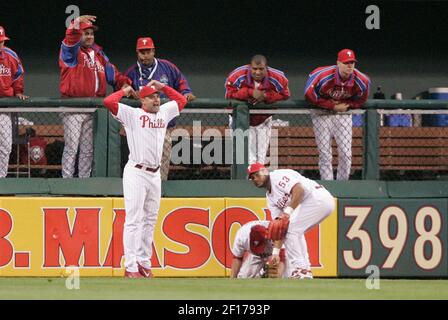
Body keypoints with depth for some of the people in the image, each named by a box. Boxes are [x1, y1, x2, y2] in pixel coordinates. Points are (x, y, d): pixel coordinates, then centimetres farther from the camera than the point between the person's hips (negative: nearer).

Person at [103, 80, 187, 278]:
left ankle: (144, 262, 18)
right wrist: (124, 91, 1)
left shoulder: (164, 113, 15)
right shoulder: (132, 114, -4)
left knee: (150, 220, 10)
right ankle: (130, 267, -11)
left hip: (155, 174, 7)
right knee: (134, 220, -9)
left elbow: (181, 100, 30)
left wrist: (162, 87, 19)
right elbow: (108, 101, -15)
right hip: (136, 173, -7)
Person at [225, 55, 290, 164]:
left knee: (261, 158, 7)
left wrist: (265, 96, -27)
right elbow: (229, 94, -24)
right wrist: (251, 93, -34)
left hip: (263, 121, 2)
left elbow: (285, 94, -12)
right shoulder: (238, 76, -25)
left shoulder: (276, 78, -20)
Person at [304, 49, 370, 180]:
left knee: (346, 154, -3)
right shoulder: (323, 75, -27)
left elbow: (360, 100, 2)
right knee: (325, 154, -5)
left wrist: (346, 105, -16)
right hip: (322, 113, -3)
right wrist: (332, 106, -19)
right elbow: (309, 95, -21)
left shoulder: (362, 81, -17)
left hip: (344, 114, 3)